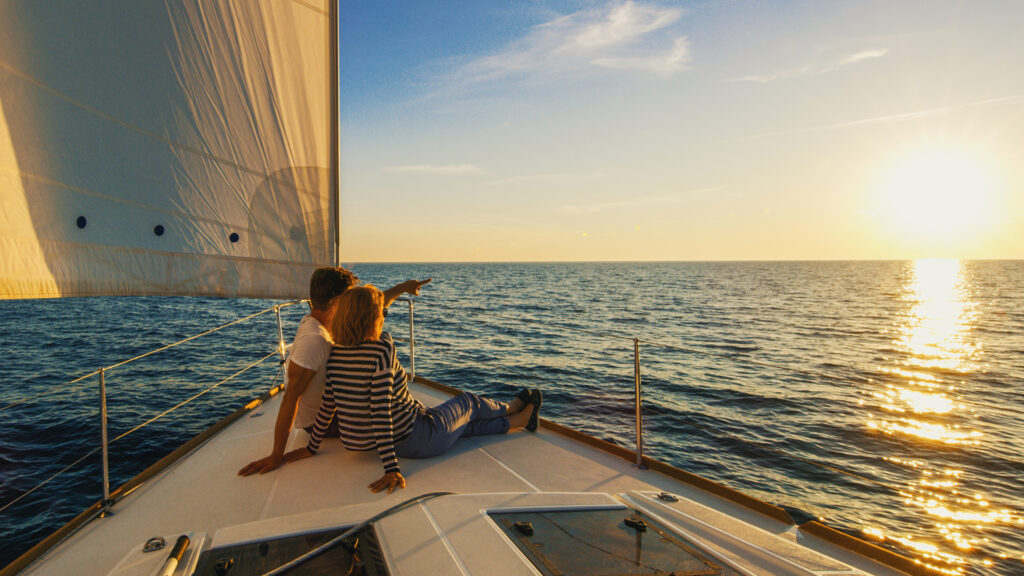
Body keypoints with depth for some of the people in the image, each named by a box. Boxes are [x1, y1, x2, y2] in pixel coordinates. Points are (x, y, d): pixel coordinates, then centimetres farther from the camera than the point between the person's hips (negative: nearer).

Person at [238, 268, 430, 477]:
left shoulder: (315, 319, -8)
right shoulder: (314, 340, -35)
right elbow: (290, 398, -34)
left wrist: (401, 287, 9)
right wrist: (276, 456, -32)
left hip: (326, 406, 8)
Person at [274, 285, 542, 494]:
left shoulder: (336, 352, -6)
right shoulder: (381, 348, -28)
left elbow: (328, 403, -1)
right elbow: (381, 408, -32)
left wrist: (312, 447, 11)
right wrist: (391, 468, -31)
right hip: (414, 440, -7)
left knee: (464, 422, 26)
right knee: (470, 402, 21)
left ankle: (519, 420, 47)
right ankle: (514, 407, 51)